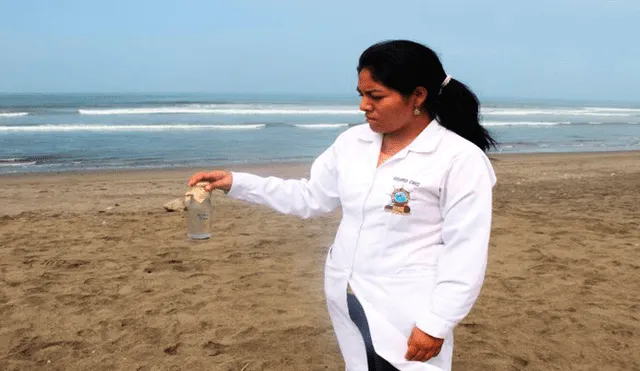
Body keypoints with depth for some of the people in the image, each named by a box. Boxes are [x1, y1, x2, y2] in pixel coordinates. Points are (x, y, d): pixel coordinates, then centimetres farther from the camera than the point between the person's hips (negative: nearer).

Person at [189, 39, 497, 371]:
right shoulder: (352, 141, 3)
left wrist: (436, 323, -15)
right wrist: (236, 183, 2)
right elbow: (309, 197, 8)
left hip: (407, 316, -5)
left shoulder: (460, 159, -14)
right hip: (346, 301, 6)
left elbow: (465, 253, -14)